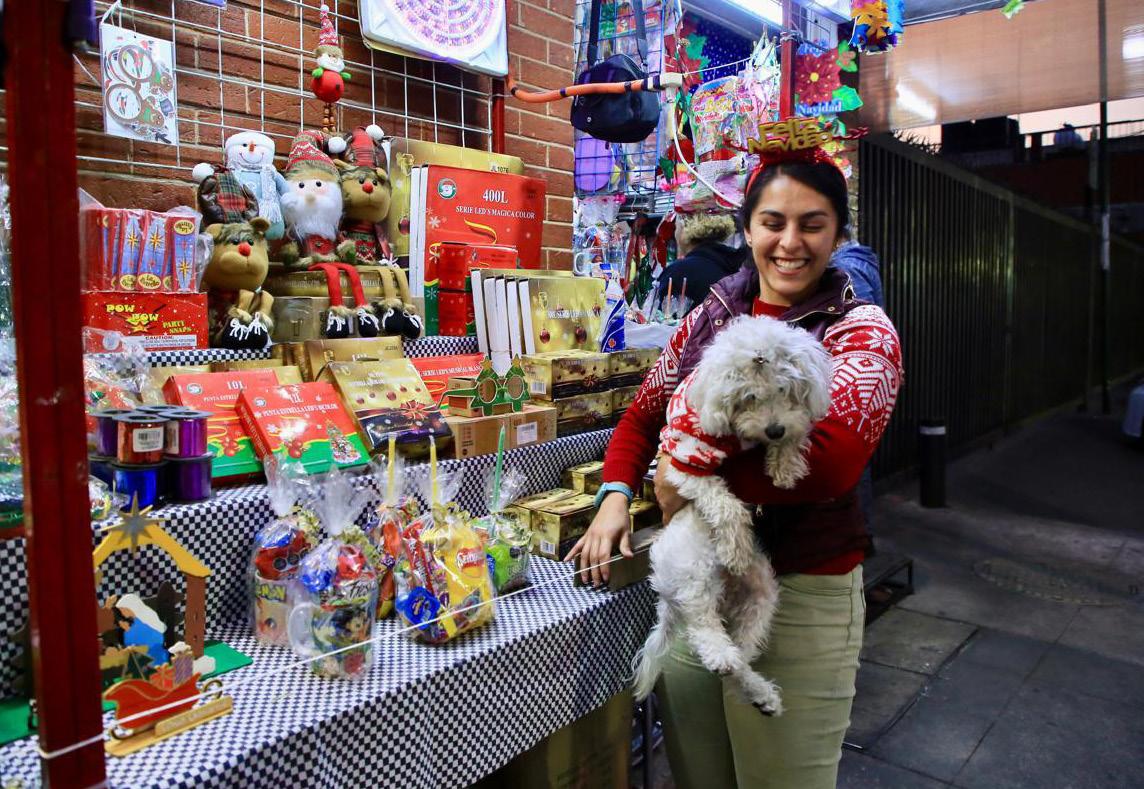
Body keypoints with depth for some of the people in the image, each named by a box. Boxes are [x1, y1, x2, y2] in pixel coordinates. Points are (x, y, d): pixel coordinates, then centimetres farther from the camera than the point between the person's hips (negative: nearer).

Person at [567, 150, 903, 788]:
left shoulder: (861, 330, -9)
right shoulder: (709, 318, 5)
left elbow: (832, 455, -28)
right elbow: (644, 415, 13)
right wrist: (616, 496, -5)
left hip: (800, 597, -4)